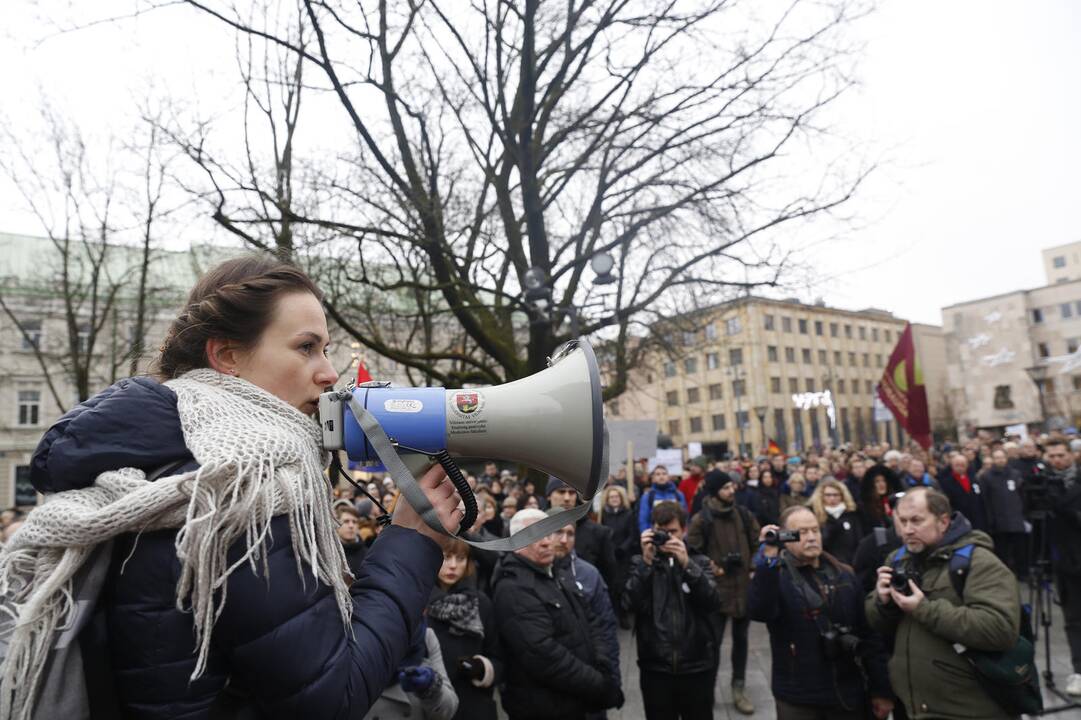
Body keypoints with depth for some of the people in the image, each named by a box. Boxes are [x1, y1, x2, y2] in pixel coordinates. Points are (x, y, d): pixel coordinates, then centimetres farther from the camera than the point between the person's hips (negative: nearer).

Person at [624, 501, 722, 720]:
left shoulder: (699, 562, 5)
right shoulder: (641, 563, 3)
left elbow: (713, 603, -10)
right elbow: (630, 604, -11)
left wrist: (687, 564, -21)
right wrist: (647, 561, -19)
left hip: (697, 666, 0)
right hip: (655, 666, 0)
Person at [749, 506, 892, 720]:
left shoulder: (844, 575, 6)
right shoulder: (775, 576, -7)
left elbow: (868, 634, 8)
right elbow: (760, 613, -26)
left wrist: (881, 689, 5)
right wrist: (768, 560, -31)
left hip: (848, 695, 3)